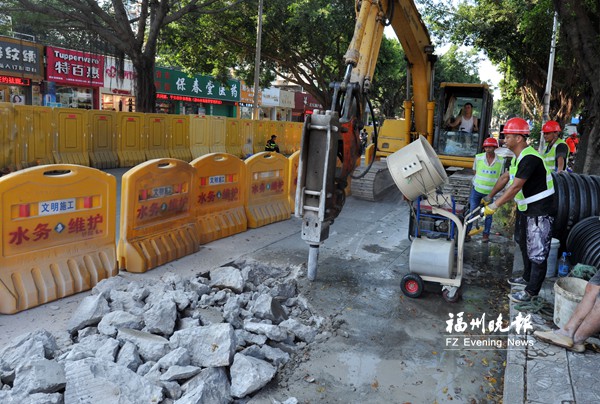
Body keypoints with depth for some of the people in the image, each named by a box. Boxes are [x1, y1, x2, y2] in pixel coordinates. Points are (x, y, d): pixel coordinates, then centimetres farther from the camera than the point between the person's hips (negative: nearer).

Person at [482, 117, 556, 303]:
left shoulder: (530, 158, -26)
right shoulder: (518, 157, 6)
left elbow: (515, 187, -29)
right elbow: (505, 178, 16)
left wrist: (494, 206, -26)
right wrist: (488, 197, 17)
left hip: (540, 211, -11)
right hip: (526, 208, 11)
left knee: (537, 252, -1)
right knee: (524, 244, 23)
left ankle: (531, 291, 8)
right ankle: (527, 278, 40)